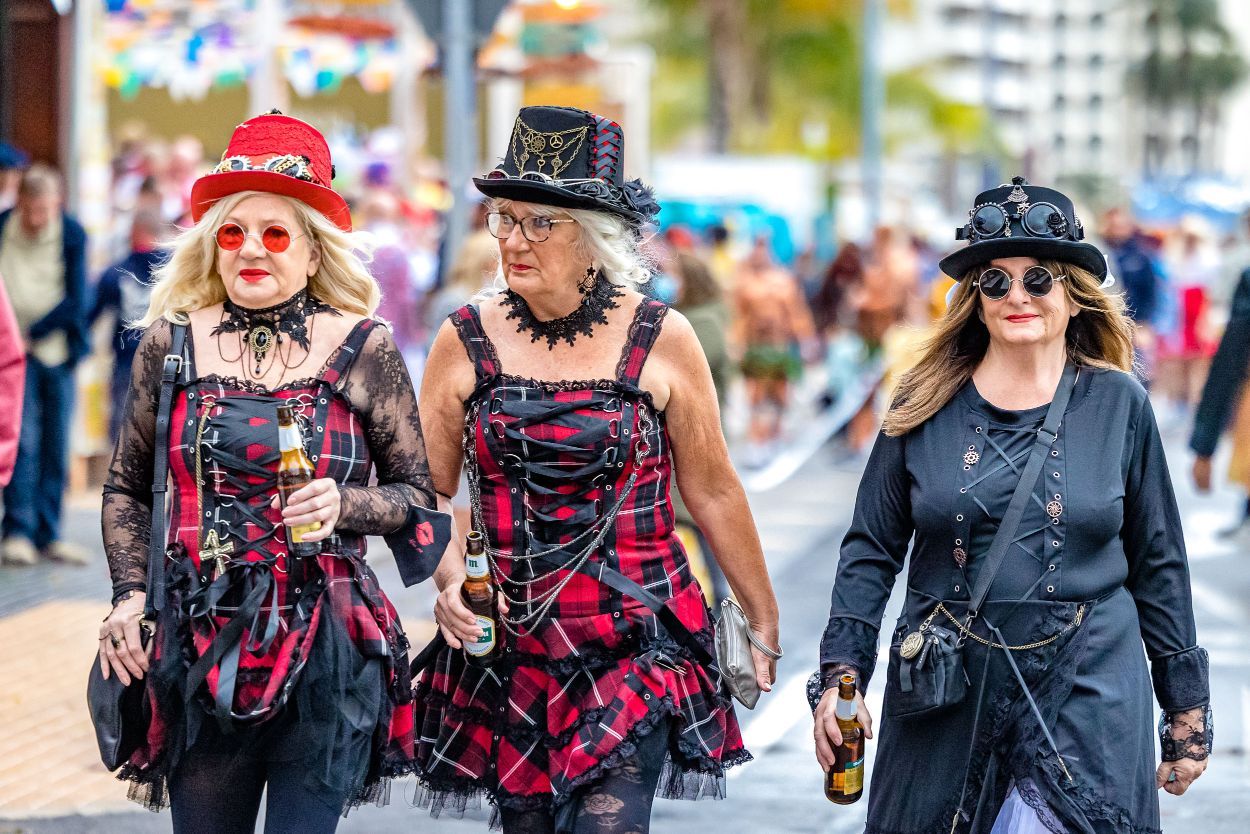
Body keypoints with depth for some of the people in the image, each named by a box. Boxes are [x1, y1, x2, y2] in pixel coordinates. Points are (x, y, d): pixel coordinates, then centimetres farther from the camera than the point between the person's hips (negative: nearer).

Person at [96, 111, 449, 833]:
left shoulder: (363, 350, 0)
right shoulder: (171, 344, 6)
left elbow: (418, 494, 6)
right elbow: (128, 490, 16)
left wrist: (344, 505, -13)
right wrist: (130, 596, 3)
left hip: (324, 656, -2)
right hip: (200, 648, 2)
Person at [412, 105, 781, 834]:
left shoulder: (660, 341, -3)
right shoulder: (466, 342, 2)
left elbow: (714, 492, 6)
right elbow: (428, 490, 8)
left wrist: (763, 619, 11)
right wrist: (447, 574, -11)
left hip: (636, 644, -2)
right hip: (509, 654, 2)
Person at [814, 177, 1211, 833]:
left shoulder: (1118, 405, 2)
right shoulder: (926, 407, 2)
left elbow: (1158, 563, 6)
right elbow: (871, 550, 6)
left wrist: (1187, 707, 7)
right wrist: (840, 675, -4)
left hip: (1088, 695, -1)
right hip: (946, 697, 1)